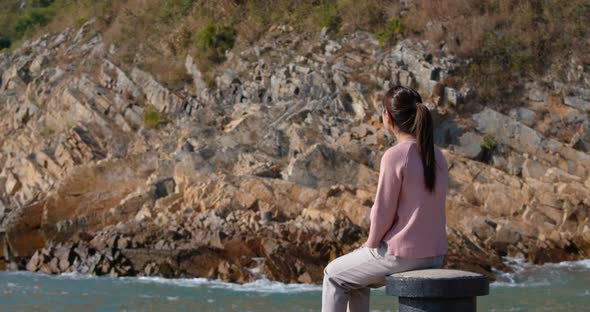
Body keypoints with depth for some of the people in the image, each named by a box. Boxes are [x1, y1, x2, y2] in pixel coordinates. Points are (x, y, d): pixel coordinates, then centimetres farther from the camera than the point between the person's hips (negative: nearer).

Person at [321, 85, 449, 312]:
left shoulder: (395, 155, -17)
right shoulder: (436, 157, 7)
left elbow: (383, 211, -15)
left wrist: (371, 244, 3)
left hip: (402, 255, -7)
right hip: (433, 256, 7)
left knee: (334, 274, 17)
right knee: (357, 280, 30)